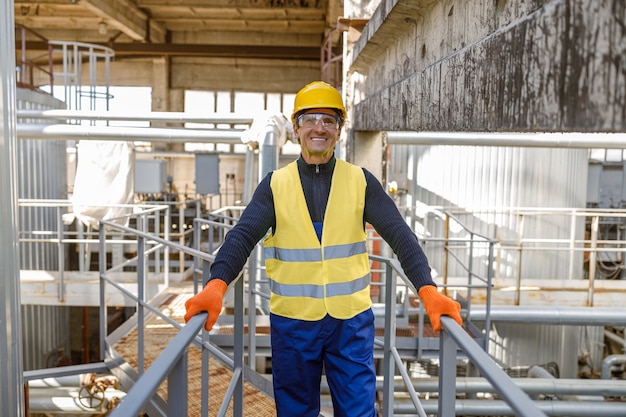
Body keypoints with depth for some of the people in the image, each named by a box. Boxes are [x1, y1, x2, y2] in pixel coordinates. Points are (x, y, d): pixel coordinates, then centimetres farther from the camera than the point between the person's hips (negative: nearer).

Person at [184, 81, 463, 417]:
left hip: (352, 320, 0)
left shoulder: (361, 181, -1)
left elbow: (399, 235, -8)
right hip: (292, 321, 1)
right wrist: (216, 285, -28)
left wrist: (427, 289, -22)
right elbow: (242, 237, -11)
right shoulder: (275, 184, 0)